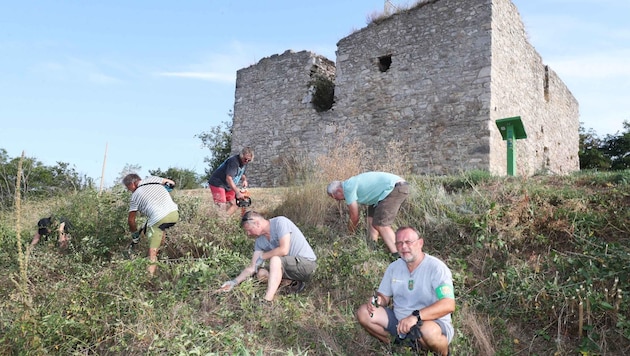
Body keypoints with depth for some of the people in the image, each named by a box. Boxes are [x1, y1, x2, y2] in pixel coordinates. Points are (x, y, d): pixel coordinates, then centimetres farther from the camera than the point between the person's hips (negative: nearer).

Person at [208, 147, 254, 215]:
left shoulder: (244, 163, 2)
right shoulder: (233, 161, -27)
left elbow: (242, 174, 21)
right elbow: (229, 178, -33)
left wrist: (244, 180, -3)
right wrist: (237, 192, -35)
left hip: (228, 186, 10)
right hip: (218, 184, -10)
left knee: (234, 204, 4)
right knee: (222, 207, -19)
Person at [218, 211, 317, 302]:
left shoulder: (280, 222, -17)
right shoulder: (260, 241, 5)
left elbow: (284, 250, -26)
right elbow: (252, 267, 6)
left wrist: (262, 257, -12)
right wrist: (234, 282, -4)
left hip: (307, 263, -8)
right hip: (291, 266, 8)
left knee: (275, 259, -29)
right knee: (261, 274, -2)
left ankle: (268, 300, -34)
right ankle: (294, 282, 1)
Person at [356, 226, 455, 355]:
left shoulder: (436, 267, -17)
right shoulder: (393, 267, 2)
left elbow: (448, 305, -28)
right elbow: (384, 296, 11)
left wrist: (416, 316, -39)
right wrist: (377, 301, -15)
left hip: (434, 323, -5)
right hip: (399, 321, 5)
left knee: (429, 331, -40)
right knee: (363, 313, -11)